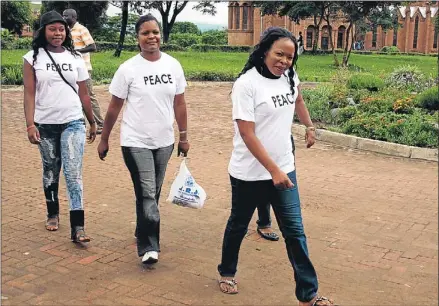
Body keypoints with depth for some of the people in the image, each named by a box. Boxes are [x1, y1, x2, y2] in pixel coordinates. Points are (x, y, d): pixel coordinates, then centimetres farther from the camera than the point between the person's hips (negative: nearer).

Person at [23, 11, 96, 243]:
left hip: (73, 123, 0)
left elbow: (83, 93, 10)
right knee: (50, 171, 13)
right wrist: (30, 124, -13)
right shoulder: (33, 58, 0)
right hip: (45, 124, 0)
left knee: (73, 174, -9)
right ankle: (53, 214, 34)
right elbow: (29, 93, -4)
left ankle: (77, 228, -12)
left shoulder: (75, 58, 5)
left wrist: (92, 122, 13)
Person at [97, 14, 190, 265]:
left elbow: (179, 104, 7)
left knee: (153, 194, 15)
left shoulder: (173, 65, 1)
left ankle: (143, 233, 35)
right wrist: (104, 140, 2)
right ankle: (149, 246, 0)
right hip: (136, 142, -4)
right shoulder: (128, 69, -9)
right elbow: (114, 107, -2)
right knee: (147, 195, -7)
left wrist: (184, 136, 8)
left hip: (164, 142, 4)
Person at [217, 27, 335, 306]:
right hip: (249, 173, -4)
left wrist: (310, 126, 31)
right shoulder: (247, 84, -18)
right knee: (239, 225, 15)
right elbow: (247, 134, -22)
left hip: (285, 169, 5)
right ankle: (227, 272, 40)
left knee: (295, 231, 3)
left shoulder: (289, 77, 1)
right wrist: (273, 170, -25)